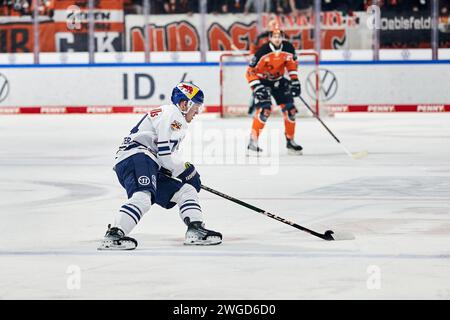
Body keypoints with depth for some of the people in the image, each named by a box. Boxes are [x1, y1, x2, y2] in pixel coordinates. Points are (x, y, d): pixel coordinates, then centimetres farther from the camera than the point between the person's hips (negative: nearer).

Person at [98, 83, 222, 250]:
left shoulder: (177, 119, 31)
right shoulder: (172, 114, -4)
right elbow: (165, 153, -14)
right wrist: (187, 171, -2)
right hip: (135, 157, -11)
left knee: (186, 190, 12)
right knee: (143, 196, -34)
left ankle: (196, 231, -2)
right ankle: (113, 235, -45)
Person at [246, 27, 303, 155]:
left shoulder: (288, 48, -13)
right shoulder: (263, 51, -27)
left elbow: (292, 64, 7)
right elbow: (250, 71, -22)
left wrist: (294, 81, 4)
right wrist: (257, 88, -28)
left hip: (278, 80, 5)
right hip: (262, 81, -5)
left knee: (290, 109, 1)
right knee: (265, 109, -23)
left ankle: (290, 141, 17)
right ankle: (253, 142, -18)